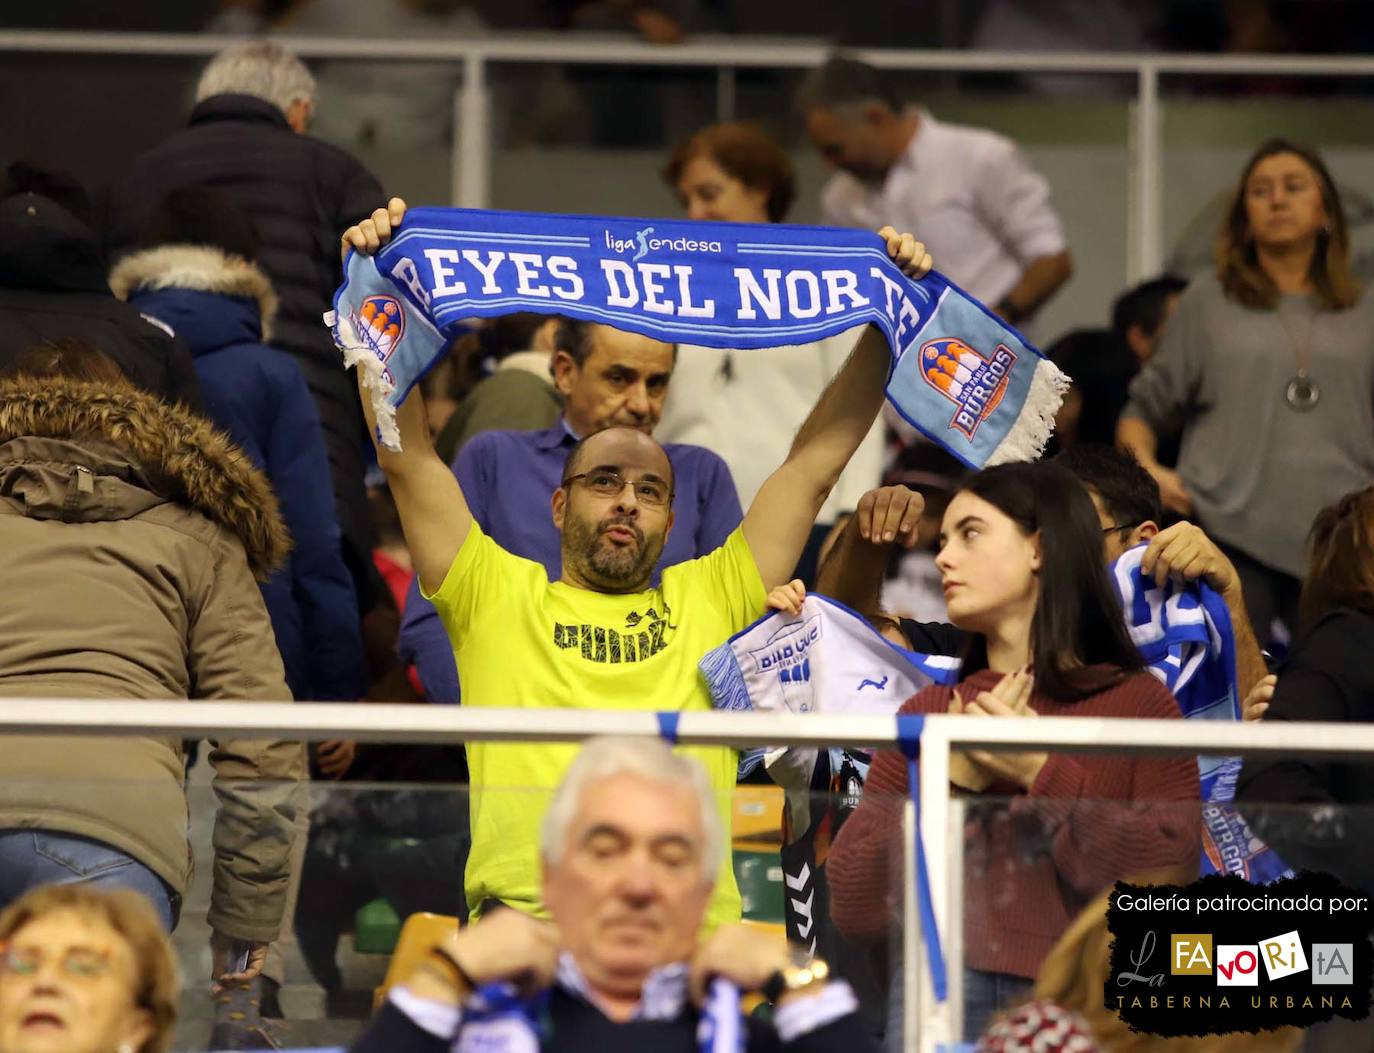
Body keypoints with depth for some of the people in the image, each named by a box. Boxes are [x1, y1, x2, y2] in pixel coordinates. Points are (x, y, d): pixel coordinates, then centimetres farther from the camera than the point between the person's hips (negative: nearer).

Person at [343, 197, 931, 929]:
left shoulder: (709, 599, 25)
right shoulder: (498, 594, 21)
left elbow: (816, 464, 26)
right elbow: (407, 457, 16)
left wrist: (890, 321, 23)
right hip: (528, 918, -2)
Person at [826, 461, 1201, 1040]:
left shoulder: (1138, 703, 8)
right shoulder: (926, 712, 16)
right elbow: (853, 910, 8)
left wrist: (1043, 774, -7)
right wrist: (955, 779, -2)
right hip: (948, 988, 2)